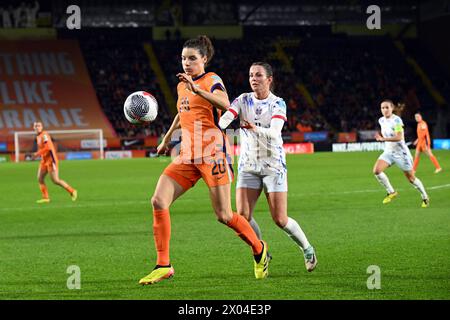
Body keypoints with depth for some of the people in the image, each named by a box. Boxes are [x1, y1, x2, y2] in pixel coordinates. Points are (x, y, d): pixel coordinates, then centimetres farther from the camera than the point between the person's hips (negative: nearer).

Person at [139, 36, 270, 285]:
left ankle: (259, 250, 22)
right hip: (187, 156, 7)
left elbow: (225, 104, -26)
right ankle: (163, 266, -6)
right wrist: (167, 138, 44)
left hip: (211, 154, -7)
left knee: (223, 215, -5)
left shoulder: (211, 80, -4)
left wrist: (196, 89, -36)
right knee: (158, 201, -11)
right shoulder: (182, 85, 17)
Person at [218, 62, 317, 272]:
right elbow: (226, 117, -15)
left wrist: (256, 129, -44)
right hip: (248, 166, 3)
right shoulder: (243, 100, 2)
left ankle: (307, 249, 20)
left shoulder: (278, 104, -7)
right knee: (242, 215, -12)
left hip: (273, 165, -3)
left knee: (280, 219, -6)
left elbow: (274, 132, -24)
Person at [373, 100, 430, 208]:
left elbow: (399, 137, -28)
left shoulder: (396, 120, -18)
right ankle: (391, 192, -2)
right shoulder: (381, 120, 4)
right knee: (376, 170, -18)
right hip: (388, 152, 6)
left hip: (401, 152, -6)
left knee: (411, 178, 4)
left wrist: (383, 139, -34)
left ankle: (425, 197, 26)